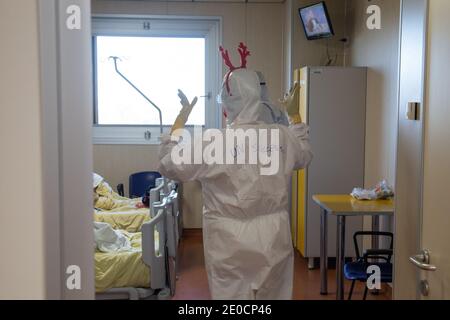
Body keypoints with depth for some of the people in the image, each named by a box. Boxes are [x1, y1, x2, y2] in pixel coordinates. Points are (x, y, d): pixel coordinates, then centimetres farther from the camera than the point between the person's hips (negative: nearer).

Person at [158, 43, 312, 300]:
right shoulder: (282, 136, -6)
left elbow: (169, 166, -3)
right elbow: (304, 156, 18)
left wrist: (180, 120, 4)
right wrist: (295, 116, 28)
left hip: (231, 245, -3)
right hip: (273, 241, 3)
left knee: (233, 296, 12)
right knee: (274, 295, 19)